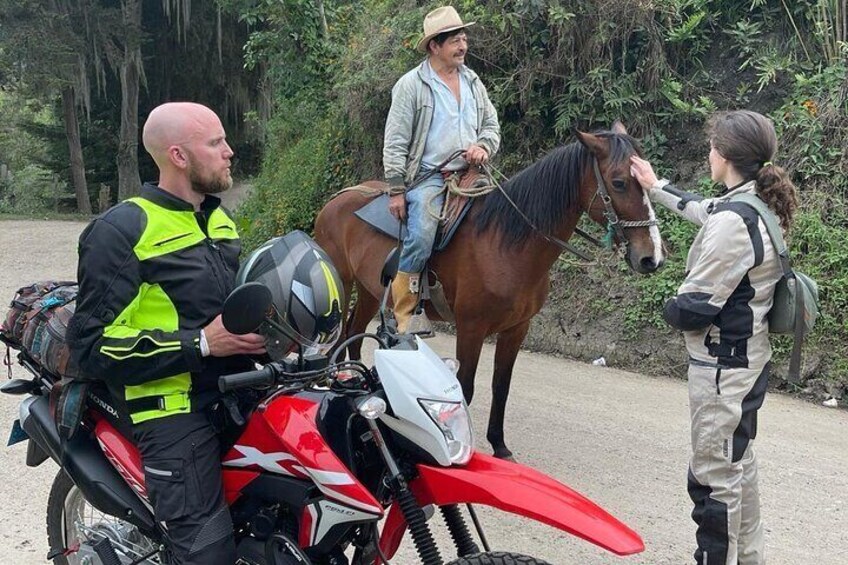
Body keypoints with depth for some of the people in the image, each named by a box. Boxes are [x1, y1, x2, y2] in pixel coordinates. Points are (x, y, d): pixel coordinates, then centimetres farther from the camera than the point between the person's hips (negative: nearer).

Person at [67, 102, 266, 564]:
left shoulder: (218, 219, 18)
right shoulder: (120, 231, -9)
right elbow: (94, 344, -14)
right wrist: (200, 344, -18)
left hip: (238, 387, 8)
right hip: (175, 407, -8)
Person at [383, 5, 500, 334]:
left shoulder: (473, 82, 15)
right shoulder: (412, 85, -2)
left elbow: (492, 124, 23)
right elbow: (395, 142, -4)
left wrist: (484, 146, -2)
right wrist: (396, 191, -9)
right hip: (428, 178, -6)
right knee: (421, 238, -25)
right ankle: (404, 314, -14)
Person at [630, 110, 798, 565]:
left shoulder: (732, 222, -26)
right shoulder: (757, 208, 3)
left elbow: (695, 308, -25)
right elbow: (702, 208, 26)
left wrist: (670, 310, -2)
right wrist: (656, 188, 37)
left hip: (722, 366, -10)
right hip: (746, 358, 10)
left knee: (714, 476, 1)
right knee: (738, 463, 23)